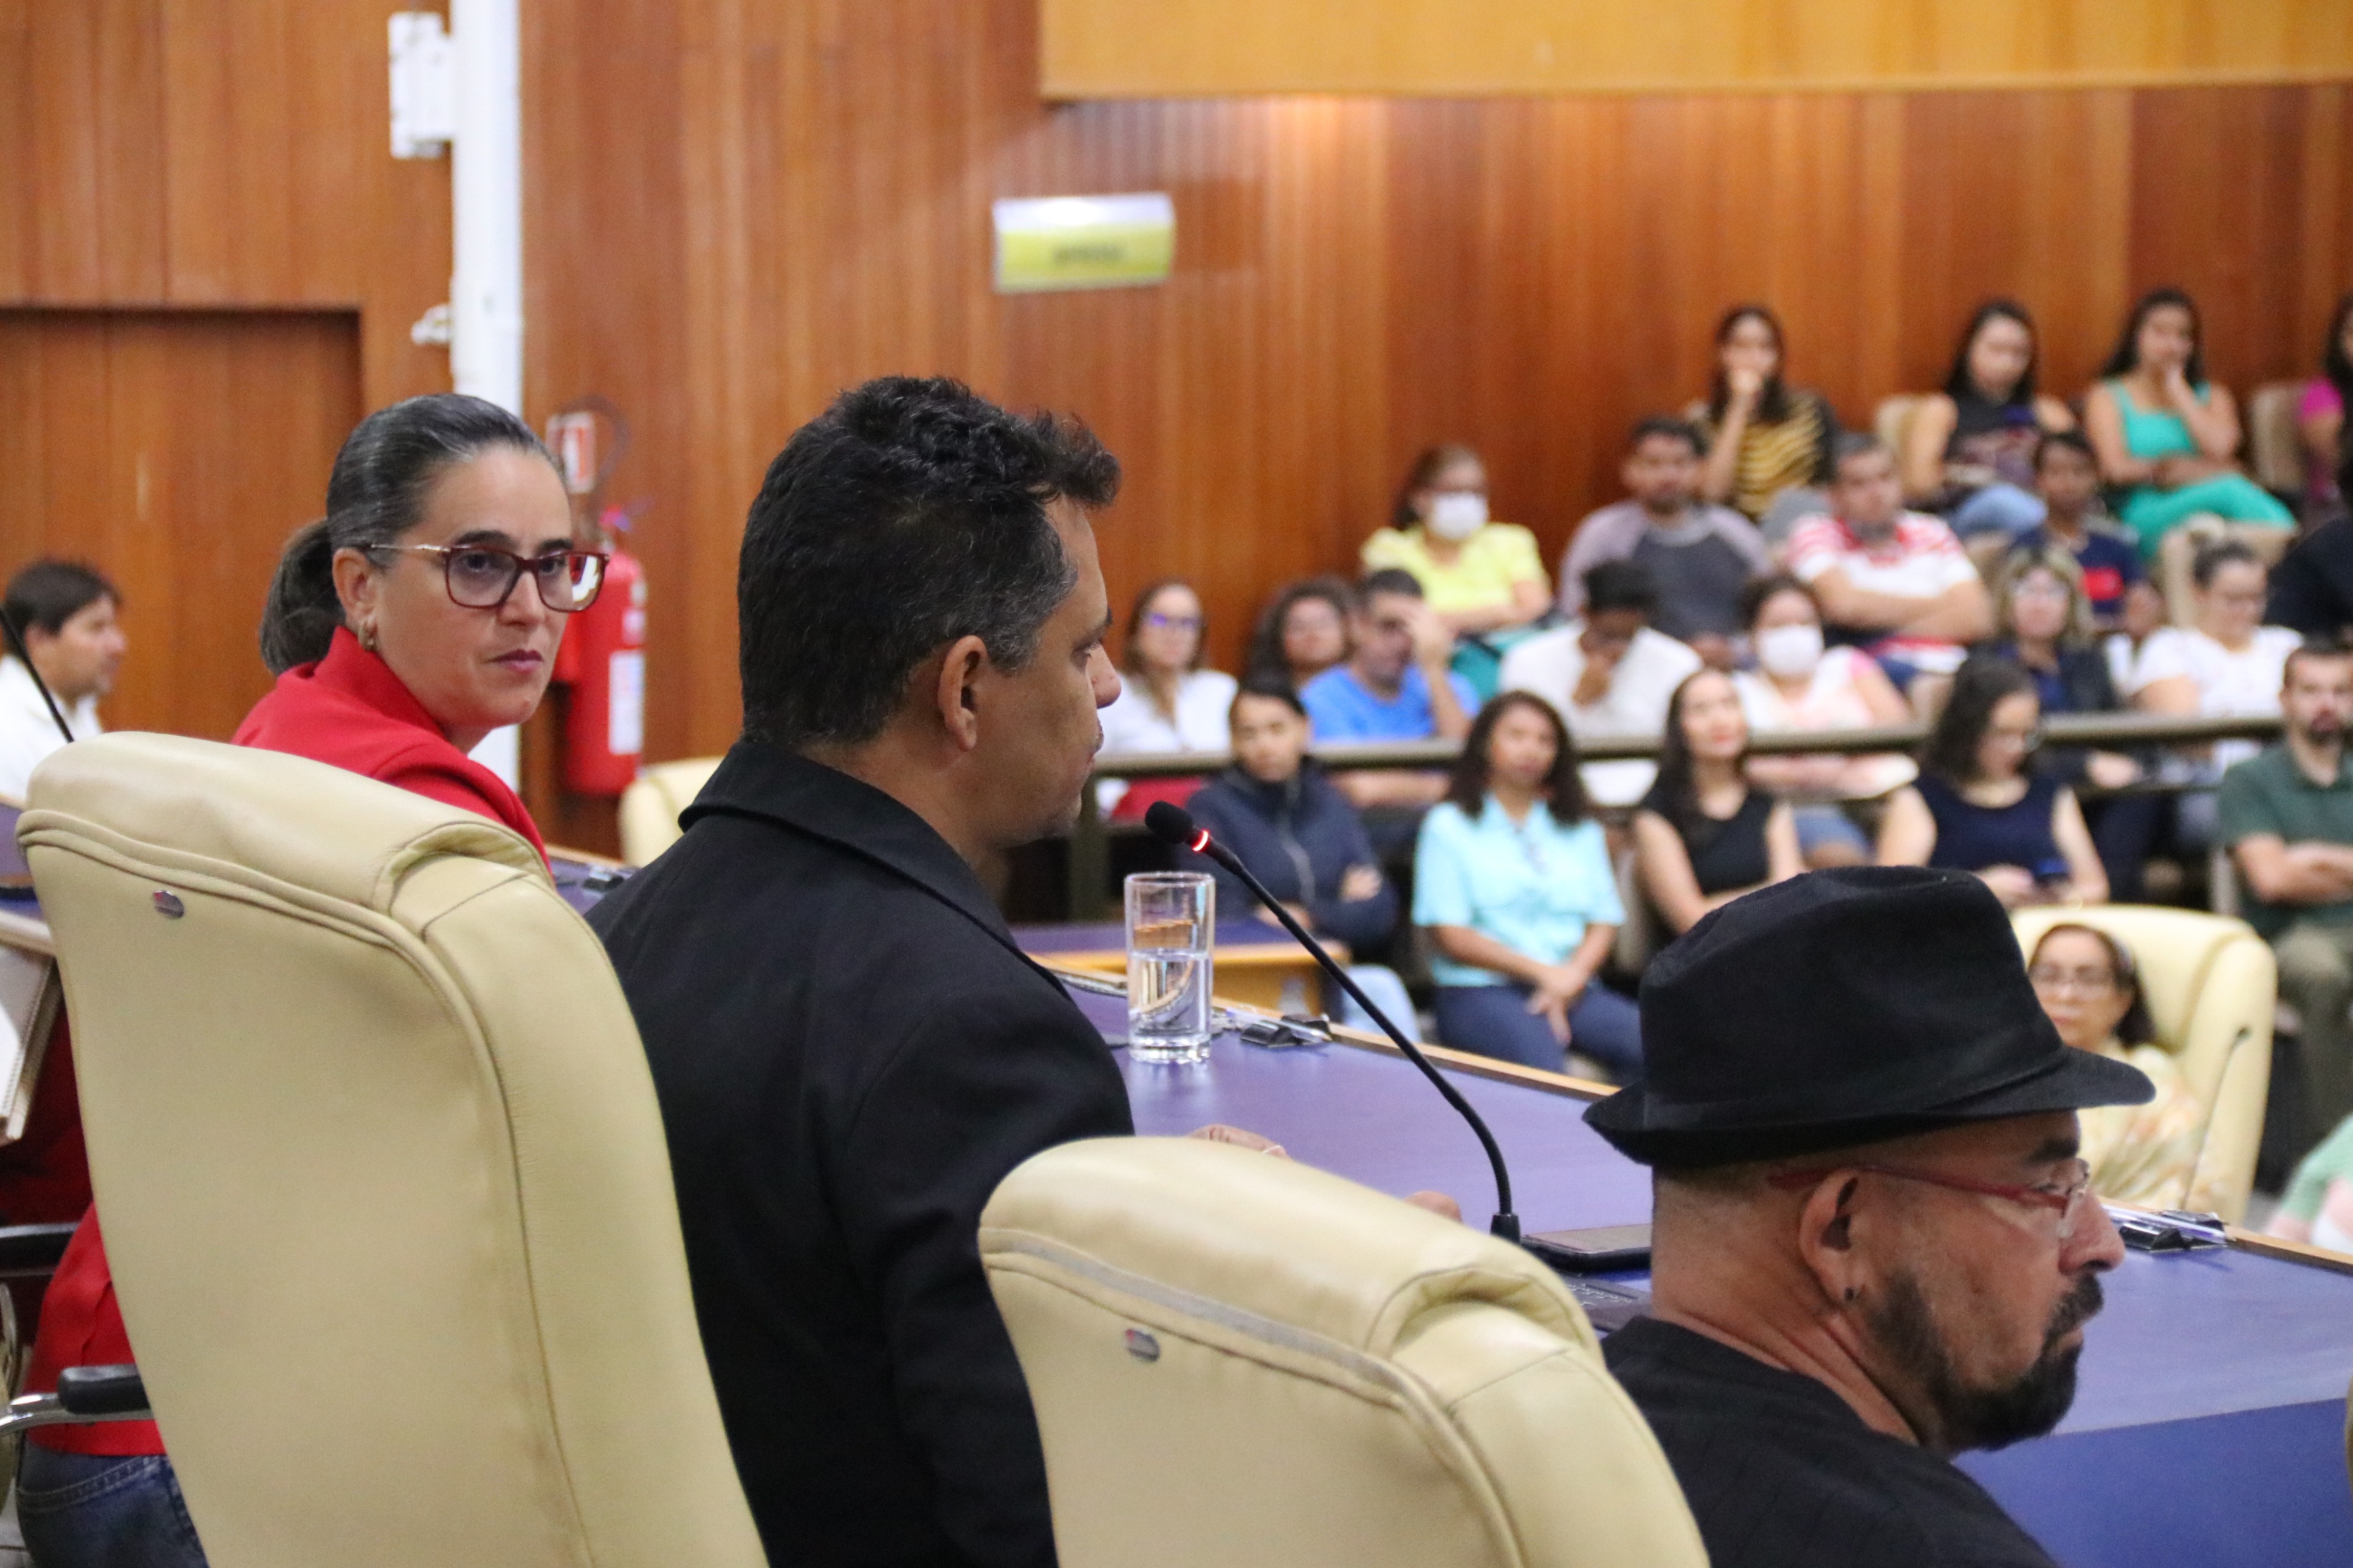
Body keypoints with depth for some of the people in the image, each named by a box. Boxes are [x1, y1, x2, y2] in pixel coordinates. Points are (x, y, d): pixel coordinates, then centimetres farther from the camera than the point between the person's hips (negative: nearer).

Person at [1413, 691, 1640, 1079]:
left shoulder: (1579, 829, 24)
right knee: (1540, 1066, -37)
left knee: (1650, 1045, -29)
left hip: (1573, 987, 4)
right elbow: (1449, 935, 0)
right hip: (1481, 989, -4)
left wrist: (1573, 974, -7)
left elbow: (1605, 921, 15)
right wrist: (1543, 972, -8)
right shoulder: (1449, 826, 9)